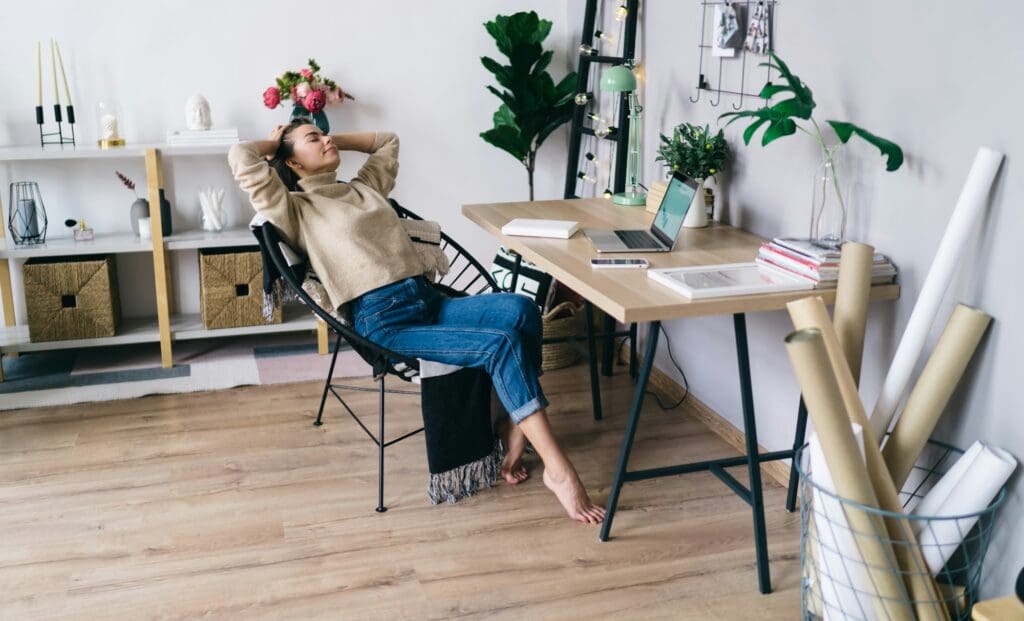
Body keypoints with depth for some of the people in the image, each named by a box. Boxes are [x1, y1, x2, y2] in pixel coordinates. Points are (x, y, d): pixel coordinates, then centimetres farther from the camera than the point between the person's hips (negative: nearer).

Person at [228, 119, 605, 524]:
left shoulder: (364, 188, 27)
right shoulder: (294, 209, 5)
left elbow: (387, 141, 43)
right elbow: (241, 158, -9)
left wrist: (335, 141, 33)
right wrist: (275, 143, 12)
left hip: (428, 299, 7)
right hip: (383, 320, -7)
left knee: (521, 310, -22)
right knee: (502, 344, -26)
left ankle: (514, 425, -13)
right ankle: (559, 471, -22)